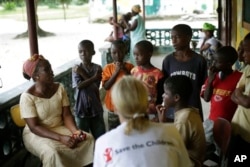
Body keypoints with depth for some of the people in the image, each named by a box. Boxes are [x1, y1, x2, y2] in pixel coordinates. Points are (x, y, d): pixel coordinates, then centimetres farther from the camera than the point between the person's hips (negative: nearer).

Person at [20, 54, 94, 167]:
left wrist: (75, 131, -23)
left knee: (88, 138, -16)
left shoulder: (59, 88, -4)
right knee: (51, 152, -35)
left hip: (60, 128, 5)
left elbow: (67, 115, -2)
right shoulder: (27, 96, -19)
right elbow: (34, 127, -21)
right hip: (36, 134, -5)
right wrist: (60, 138, -32)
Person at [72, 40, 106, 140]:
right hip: (81, 109, 0)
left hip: (96, 108, 1)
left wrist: (82, 74, -16)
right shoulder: (76, 69, -4)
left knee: (100, 136, 11)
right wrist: (94, 78, -17)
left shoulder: (97, 68, -4)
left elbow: (95, 87, -14)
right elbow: (79, 85, -18)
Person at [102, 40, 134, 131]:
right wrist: (116, 72, -19)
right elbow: (106, 86, -10)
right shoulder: (108, 68, -2)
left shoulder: (130, 67, -3)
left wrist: (125, 70, -18)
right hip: (113, 107, 1)